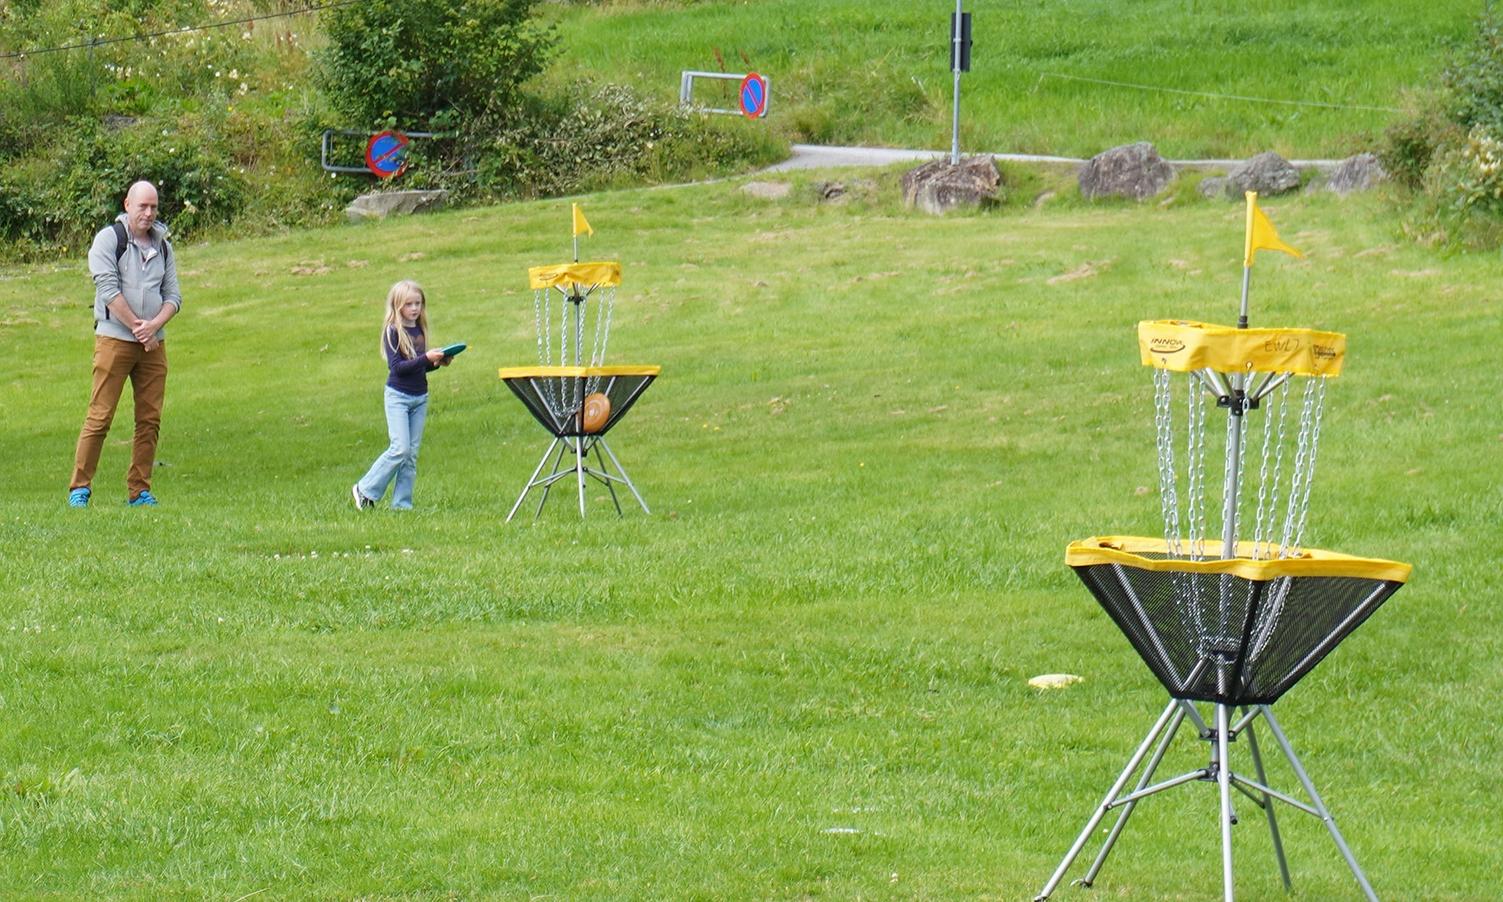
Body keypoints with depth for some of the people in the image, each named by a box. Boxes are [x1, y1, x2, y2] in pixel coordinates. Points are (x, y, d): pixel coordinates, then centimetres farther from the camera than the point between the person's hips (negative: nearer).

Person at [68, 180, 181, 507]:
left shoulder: (162, 245, 14)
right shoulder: (108, 239, -2)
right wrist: (137, 327, -11)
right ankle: (79, 487, -3)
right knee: (100, 416, -8)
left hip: (154, 343, 5)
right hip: (114, 340, -5)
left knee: (150, 419, 3)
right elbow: (108, 290, -11)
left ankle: (139, 490, 8)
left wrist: (154, 325, -9)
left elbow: (173, 296, 10)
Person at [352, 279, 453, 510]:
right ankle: (365, 490, 0)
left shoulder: (419, 330, 9)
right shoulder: (393, 331, -10)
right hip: (398, 396, -6)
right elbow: (396, 366, -18)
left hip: (419, 398, 6)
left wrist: (437, 363, -2)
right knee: (401, 448, -14)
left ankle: (401, 504, 7)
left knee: (412, 453, 4)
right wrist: (426, 358, -24)